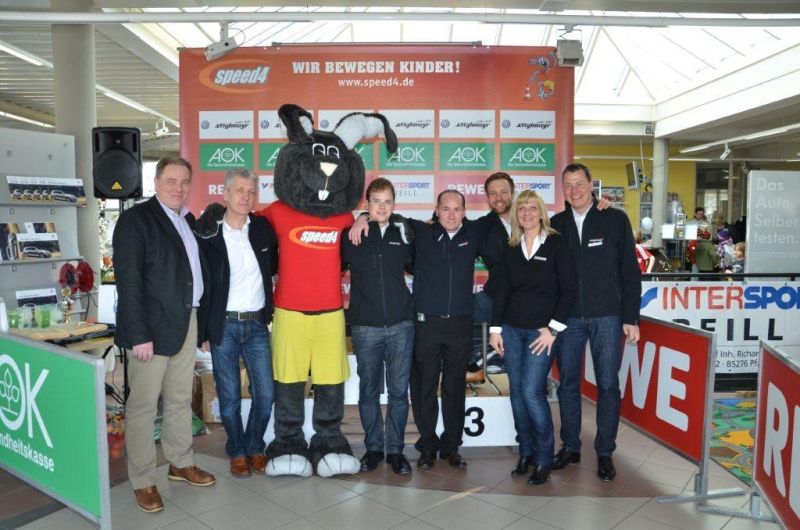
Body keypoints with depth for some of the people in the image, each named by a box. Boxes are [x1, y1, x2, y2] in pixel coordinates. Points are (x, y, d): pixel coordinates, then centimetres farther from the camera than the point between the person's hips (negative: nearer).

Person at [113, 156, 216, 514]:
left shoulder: (188, 220, 13)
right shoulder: (135, 219, -9)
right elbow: (128, 281, -15)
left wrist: (200, 319, 7)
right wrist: (139, 335, -20)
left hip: (187, 323, 7)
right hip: (152, 326, -7)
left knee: (181, 399, 17)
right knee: (143, 405, 4)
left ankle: (180, 463, 32)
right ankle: (142, 481, 16)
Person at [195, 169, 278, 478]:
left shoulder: (263, 228, 2)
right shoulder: (208, 234, -6)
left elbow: (273, 265, 21)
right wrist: (202, 329, -6)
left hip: (257, 325, 3)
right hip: (224, 326, -2)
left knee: (265, 395, 4)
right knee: (229, 397, 7)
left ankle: (255, 446, 27)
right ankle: (237, 451, 28)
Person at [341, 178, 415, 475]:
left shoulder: (403, 235, 7)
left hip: (400, 325, 1)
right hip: (365, 327, -1)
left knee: (399, 392, 6)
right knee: (368, 392, 9)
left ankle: (396, 450, 19)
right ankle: (373, 448, 24)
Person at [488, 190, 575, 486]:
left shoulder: (557, 244, -3)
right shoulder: (511, 248, 10)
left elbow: (568, 289, -6)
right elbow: (502, 289, 11)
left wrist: (553, 328, -11)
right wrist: (495, 328, 6)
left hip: (542, 330, -4)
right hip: (512, 328, 5)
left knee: (532, 392, -9)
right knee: (517, 391, 6)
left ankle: (544, 458, 8)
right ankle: (526, 452, 20)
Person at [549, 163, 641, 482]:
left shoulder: (615, 220, 0)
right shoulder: (556, 224, 5)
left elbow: (630, 271, 0)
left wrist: (631, 318, -4)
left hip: (607, 316, -2)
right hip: (568, 317, 2)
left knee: (608, 385, 4)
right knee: (568, 383, 9)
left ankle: (605, 453, 17)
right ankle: (570, 447, 24)